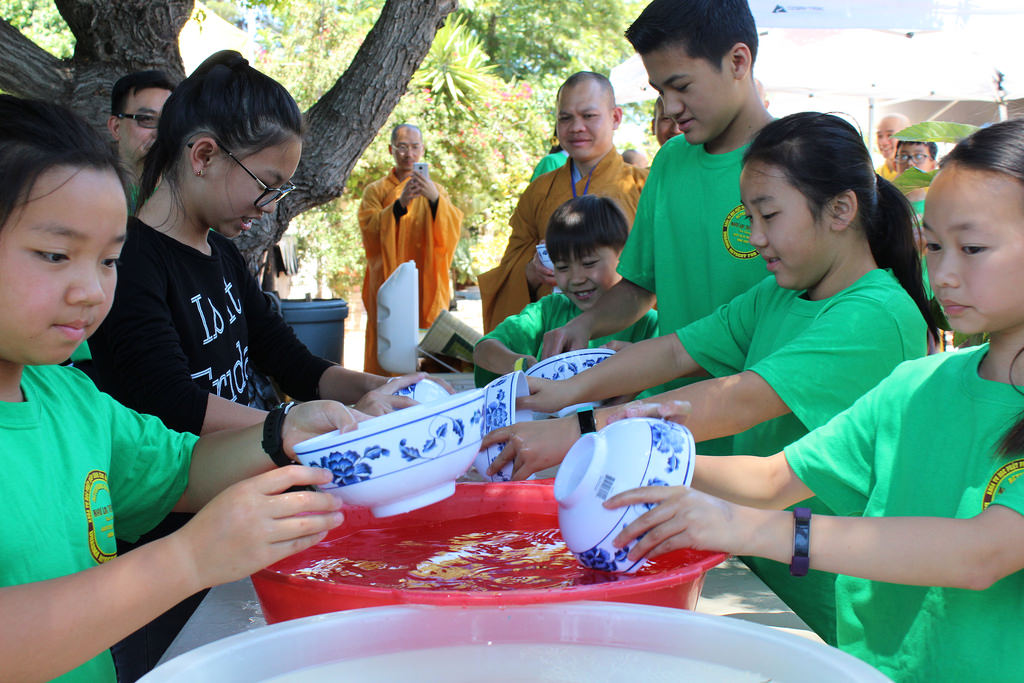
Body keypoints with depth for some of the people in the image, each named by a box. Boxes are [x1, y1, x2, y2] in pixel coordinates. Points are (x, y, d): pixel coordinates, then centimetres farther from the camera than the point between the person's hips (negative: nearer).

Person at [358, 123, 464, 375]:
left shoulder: (435, 190, 14)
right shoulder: (376, 191, 11)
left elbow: (453, 229, -3)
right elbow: (370, 229, -6)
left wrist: (435, 198, -21)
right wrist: (400, 204, -20)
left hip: (426, 286, 1)